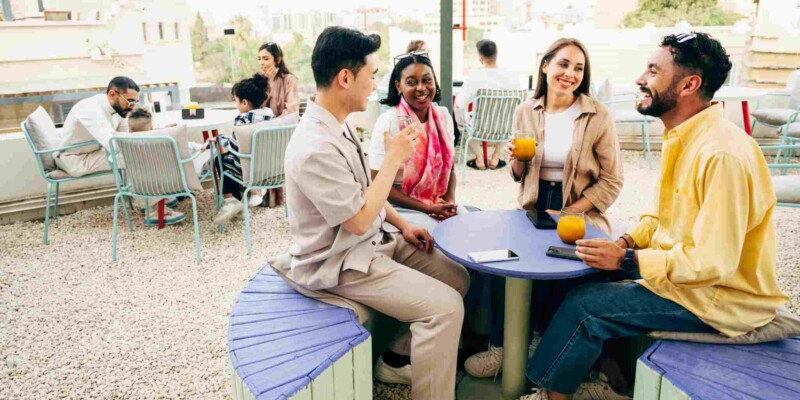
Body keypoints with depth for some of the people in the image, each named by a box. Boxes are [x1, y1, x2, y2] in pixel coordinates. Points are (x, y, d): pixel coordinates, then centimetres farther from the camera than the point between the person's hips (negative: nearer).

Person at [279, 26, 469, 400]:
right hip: (342, 262, -10)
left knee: (458, 278, 9)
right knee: (445, 306, -18)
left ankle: (398, 358, 22)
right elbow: (360, 220, -25)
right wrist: (394, 159, -18)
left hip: (376, 238, 10)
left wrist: (402, 225, 8)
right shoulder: (315, 148, -28)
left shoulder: (338, 125, 4)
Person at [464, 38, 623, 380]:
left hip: (579, 213, -2)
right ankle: (500, 344, -6)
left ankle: (543, 340, 1)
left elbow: (611, 182, -5)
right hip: (533, 209, 3)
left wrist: (566, 214, -16)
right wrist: (516, 160, -11)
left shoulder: (598, 116, -5)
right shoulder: (526, 111, 5)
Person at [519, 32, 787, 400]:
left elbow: (713, 261, -28)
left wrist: (627, 259, -22)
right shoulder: (683, 137, 5)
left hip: (721, 298, -9)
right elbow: (663, 216, 15)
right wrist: (627, 243, -2)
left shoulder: (723, 154, -27)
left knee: (586, 305, -15)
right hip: (682, 273, 9)